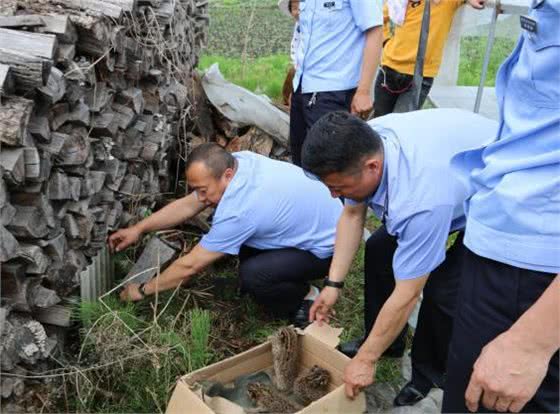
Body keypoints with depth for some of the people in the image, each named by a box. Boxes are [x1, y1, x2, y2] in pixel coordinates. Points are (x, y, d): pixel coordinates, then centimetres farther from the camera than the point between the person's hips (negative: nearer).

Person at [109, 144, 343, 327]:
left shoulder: (238, 211, -33)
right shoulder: (236, 161, -10)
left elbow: (190, 266, -22)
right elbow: (188, 205, 3)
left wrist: (143, 290, -8)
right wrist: (139, 229, 3)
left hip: (324, 247, -9)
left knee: (252, 276, -27)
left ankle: (305, 299, 0)